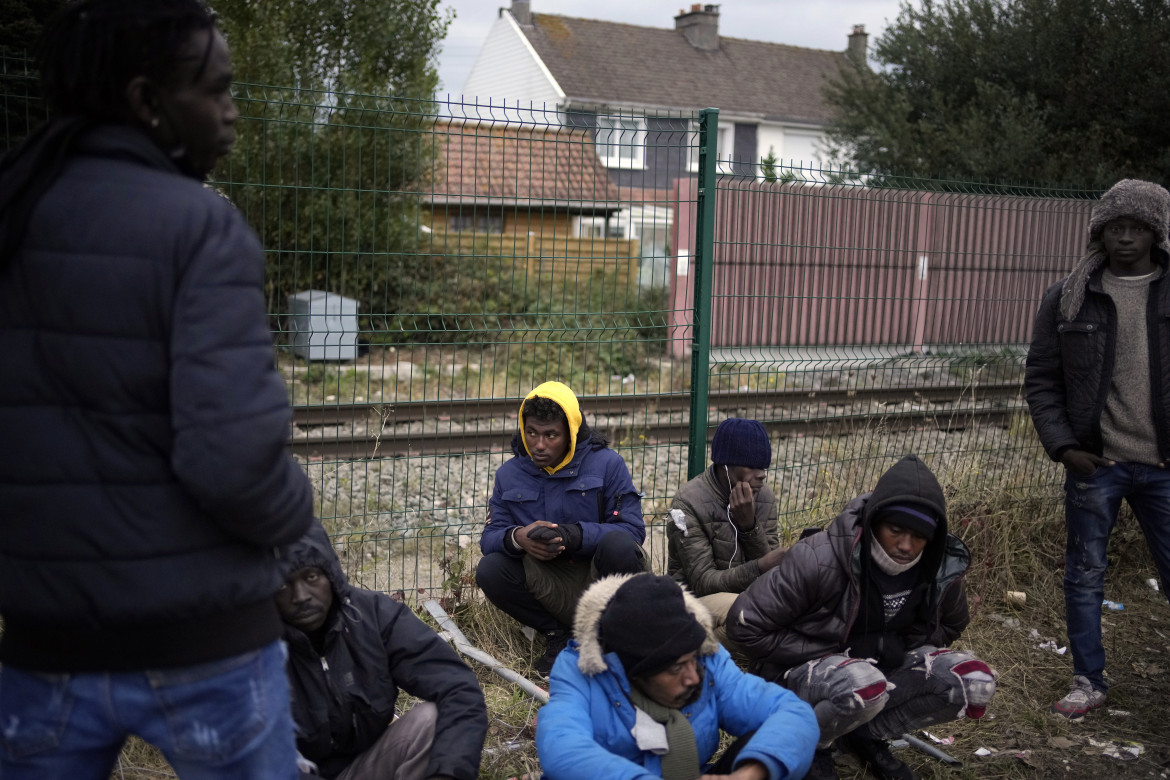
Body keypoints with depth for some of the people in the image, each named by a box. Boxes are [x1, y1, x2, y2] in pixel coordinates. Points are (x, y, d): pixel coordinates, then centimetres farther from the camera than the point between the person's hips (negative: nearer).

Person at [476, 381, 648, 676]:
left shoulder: (606, 463, -6)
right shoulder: (509, 474, 6)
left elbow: (632, 529, -14)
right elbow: (490, 537, 0)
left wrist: (573, 535, -29)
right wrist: (517, 537, -25)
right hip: (548, 584, 3)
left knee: (618, 545, -34)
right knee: (489, 571, -22)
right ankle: (559, 634, -1)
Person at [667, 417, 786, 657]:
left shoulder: (764, 497, 2)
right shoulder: (689, 502, -16)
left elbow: (772, 574, -4)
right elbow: (703, 583, -19)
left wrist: (749, 525, -20)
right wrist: (760, 567, -33)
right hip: (695, 601, -6)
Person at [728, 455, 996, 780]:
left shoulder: (941, 567, -13)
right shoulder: (819, 560, -27)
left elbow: (949, 625, 10)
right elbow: (746, 625, -21)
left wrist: (898, 644, -12)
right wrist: (843, 651, -21)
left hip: (876, 665, 6)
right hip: (804, 666, -5)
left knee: (975, 681, -16)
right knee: (864, 685, -38)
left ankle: (865, 732, 0)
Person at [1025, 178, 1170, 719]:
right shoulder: (1068, 299, 2)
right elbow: (1041, 379, 4)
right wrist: (1063, 446, -6)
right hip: (1094, 463, 0)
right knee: (1085, 575, 8)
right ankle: (1089, 681, 23)